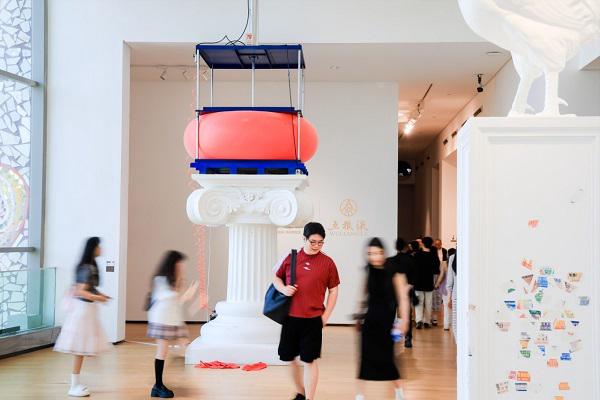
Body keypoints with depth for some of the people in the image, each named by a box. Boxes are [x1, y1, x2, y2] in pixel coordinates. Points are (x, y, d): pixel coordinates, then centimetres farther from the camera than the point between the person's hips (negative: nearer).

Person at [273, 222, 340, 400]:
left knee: (309, 360, -1)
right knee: (291, 358, 13)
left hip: (313, 319, -3)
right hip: (290, 317, 3)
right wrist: (283, 289, -6)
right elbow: (276, 278, 15)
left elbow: (333, 290, 4)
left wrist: (325, 316, -2)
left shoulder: (328, 262, -2)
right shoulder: (291, 258, 3)